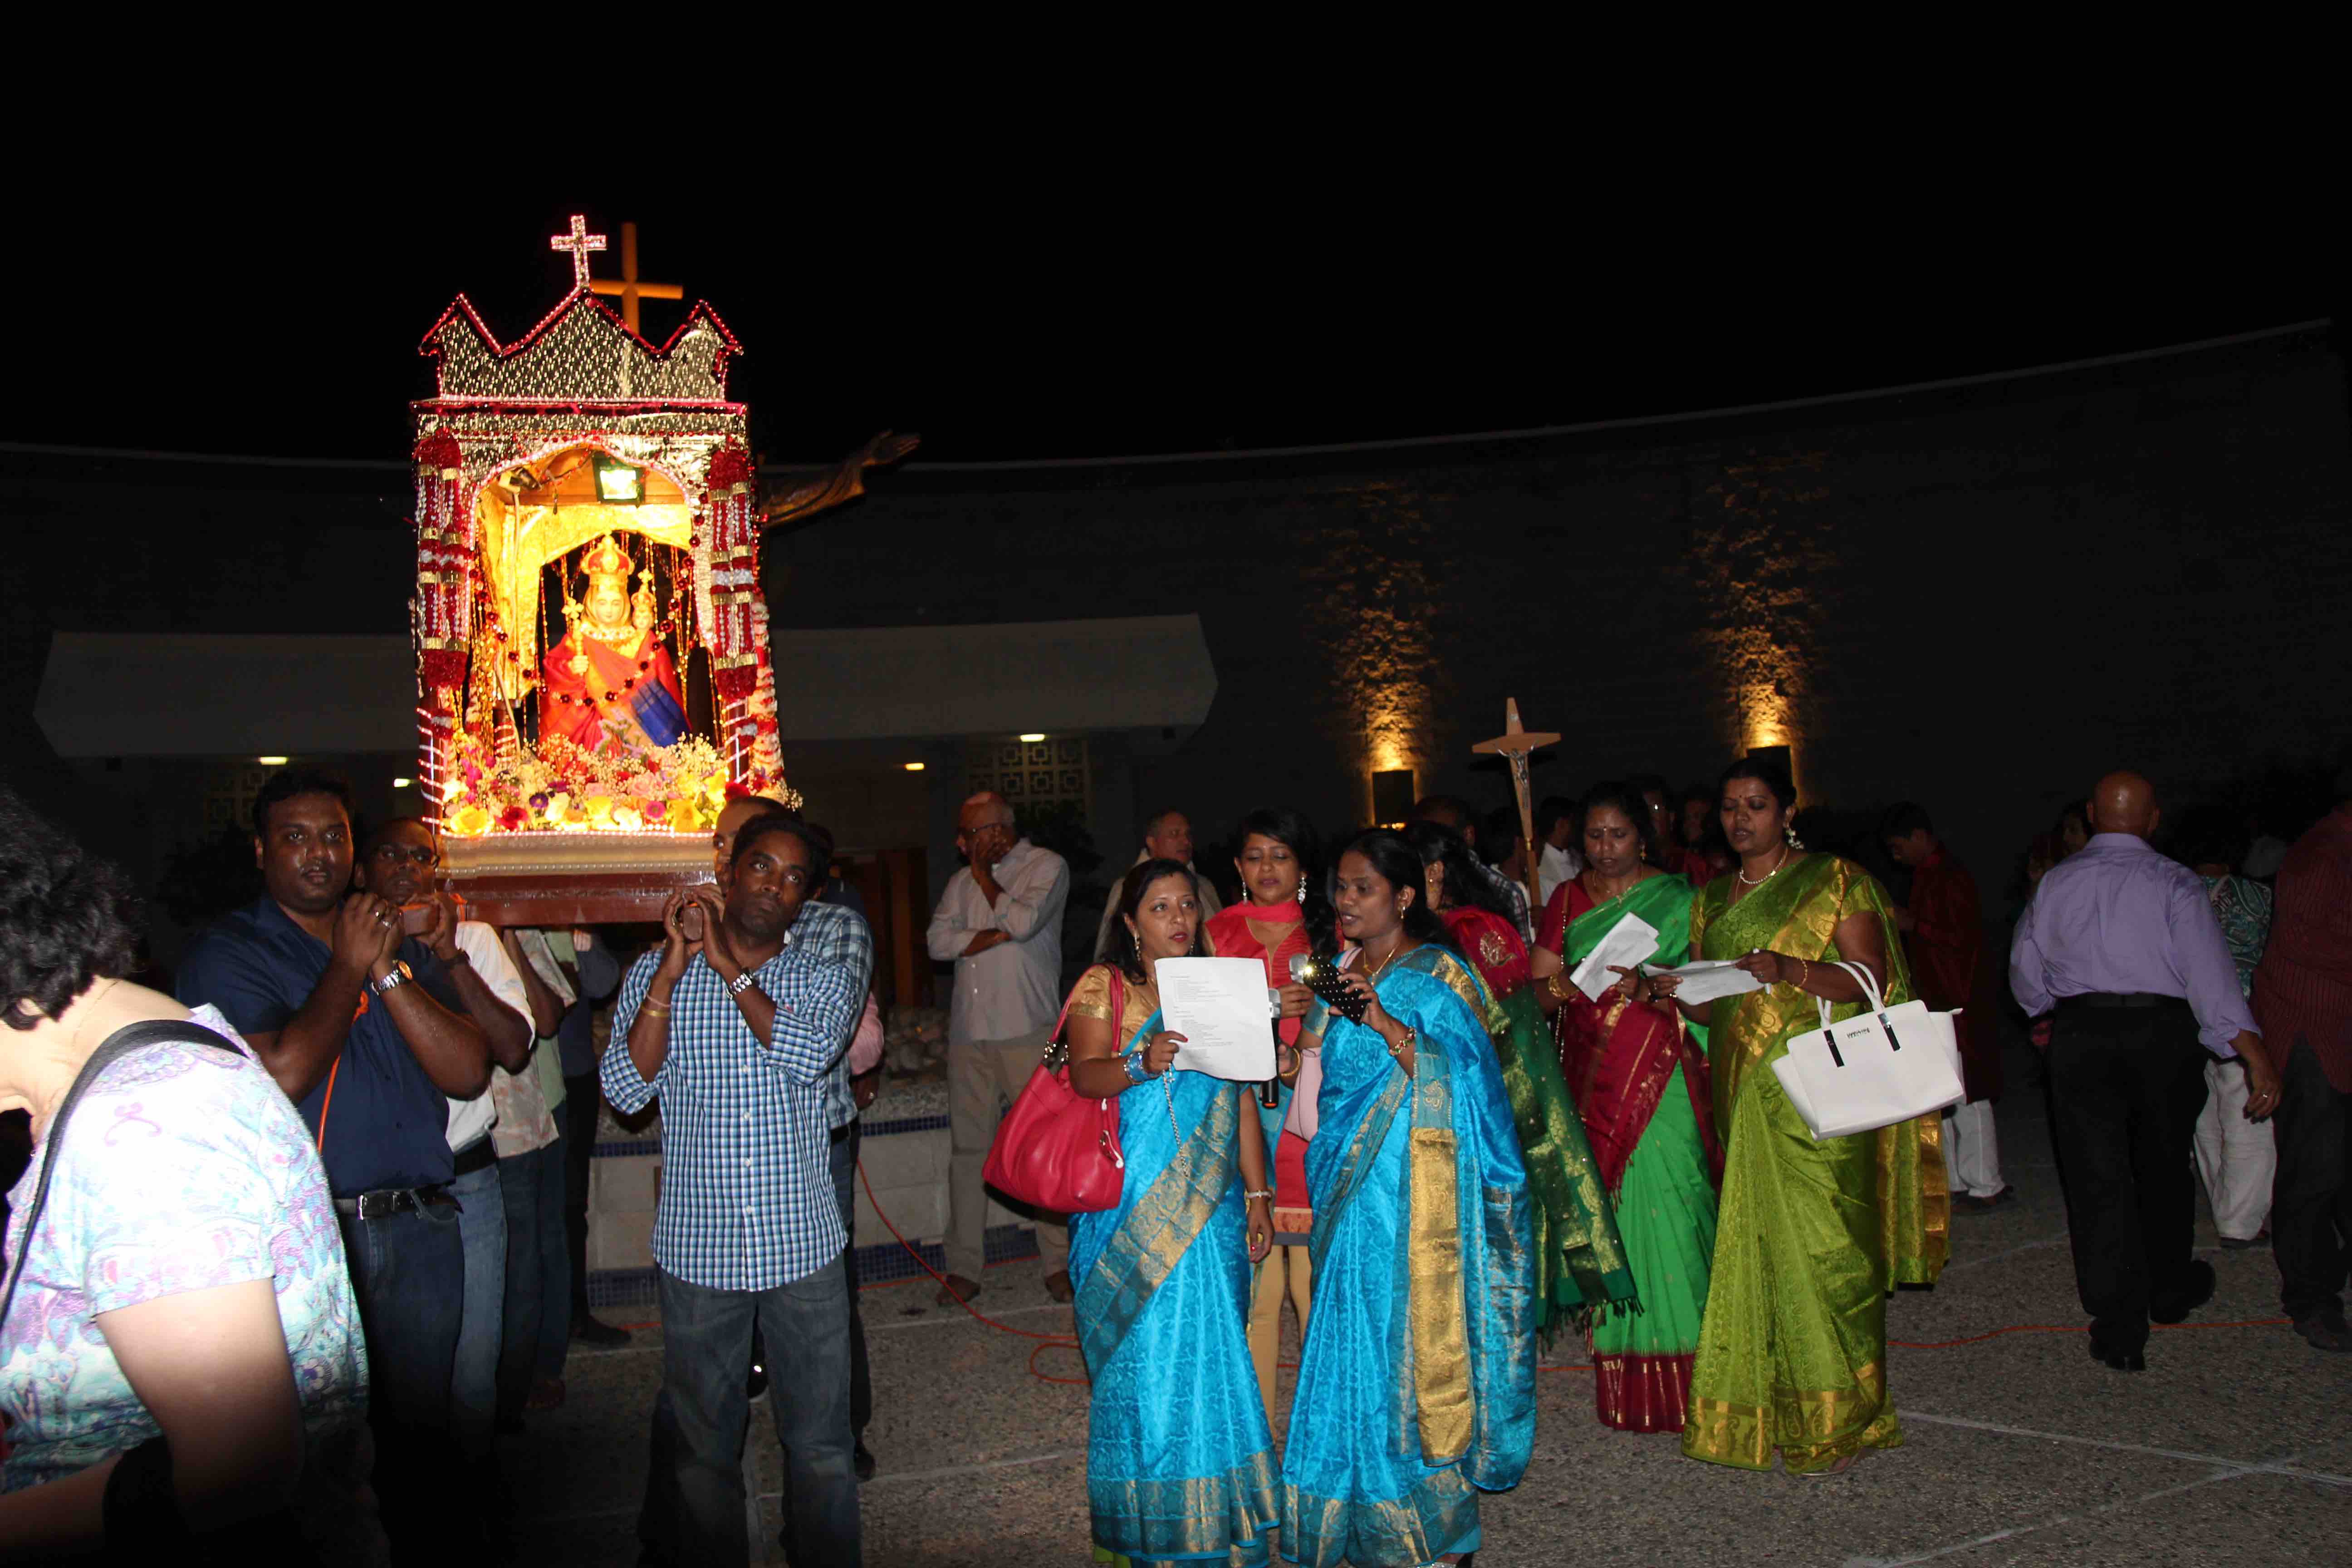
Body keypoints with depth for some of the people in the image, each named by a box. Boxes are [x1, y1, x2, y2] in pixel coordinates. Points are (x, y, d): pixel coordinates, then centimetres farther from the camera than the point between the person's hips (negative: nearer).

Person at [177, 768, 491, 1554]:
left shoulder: (402, 947, 10)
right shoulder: (227, 954, -2)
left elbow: (469, 1073, -1)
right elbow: (279, 1076, -18)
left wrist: (388, 970, -9)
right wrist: (348, 967, -9)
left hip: (418, 1229, 4)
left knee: (417, 1430, 15)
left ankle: (419, 1550, 31)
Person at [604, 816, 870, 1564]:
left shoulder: (818, 965, 1)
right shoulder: (656, 972, 1)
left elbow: (809, 1054, -17)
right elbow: (625, 1088, -10)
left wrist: (728, 965, -12)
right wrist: (672, 970, -15)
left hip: (801, 1243, 0)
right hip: (697, 1248, 0)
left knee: (820, 1442, 10)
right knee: (701, 1445, 15)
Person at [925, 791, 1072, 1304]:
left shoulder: (1047, 866, 2)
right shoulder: (962, 881, 17)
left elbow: (1023, 920, -15)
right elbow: (937, 940, 3)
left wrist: (984, 874, 0)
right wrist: (996, 936, -11)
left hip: (1027, 1031, -5)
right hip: (968, 1032, 5)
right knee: (968, 1149, 5)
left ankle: (1058, 1263, 6)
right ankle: (963, 1268, 11)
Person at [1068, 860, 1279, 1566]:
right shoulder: (1104, 986, 3)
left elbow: (1242, 1099, 12)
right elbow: (1084, 1075, -10)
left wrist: (1258, 1194, 7)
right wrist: (1142, 1064, -30)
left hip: (1209, 1205, 3)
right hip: (1131, 1206, -3)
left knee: (1209, 1348, 3)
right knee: (1145, 1354, -3)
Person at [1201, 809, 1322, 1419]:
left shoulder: (1329, 932, 9)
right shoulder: (1219, 932, 11)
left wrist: (1312, 1013, -12)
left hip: (1311, 1115, -1)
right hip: (1241, 1115, 1)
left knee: (1317, 1268, -5)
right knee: (1248, 1272, -3)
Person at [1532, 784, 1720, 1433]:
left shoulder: (1676, 900, 2)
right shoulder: (1567, 900, 12)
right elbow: (1539, 992, 10)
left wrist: (1647, 986, -20)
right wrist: (1560, 985, -12)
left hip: (1661, 1080, -3)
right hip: (1592, 1078, 3)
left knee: (1663, 1203, -10)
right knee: (1607, 1209, 2)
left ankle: (1677, 1376, -1)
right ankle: (1623, 1380, 11)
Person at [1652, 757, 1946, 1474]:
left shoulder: (1836, 880, 1)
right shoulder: (1712, 900, 16)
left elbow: (1874, 979, -8)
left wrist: (1790, 970, -22)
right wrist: (1678, 992, -4)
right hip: (1745, 1090, 5)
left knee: (1818, 1244, -6)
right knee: (1760, 1245, 3)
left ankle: (1836, 1419, 5)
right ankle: (1769, 1409, 12)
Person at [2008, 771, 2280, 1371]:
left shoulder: (2054, 883, 3)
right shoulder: (2174, 883, -6)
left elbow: (2026, 977, 9)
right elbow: (2208, 969, -15)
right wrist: (2254, 1052, -16)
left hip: (2080, 1035, 1)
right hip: (2163, 1034, -1)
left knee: (2097, 1178, 3)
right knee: (2164, 1169, 18)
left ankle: (2119, 1327, 3)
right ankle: (2171, 1290, 37)